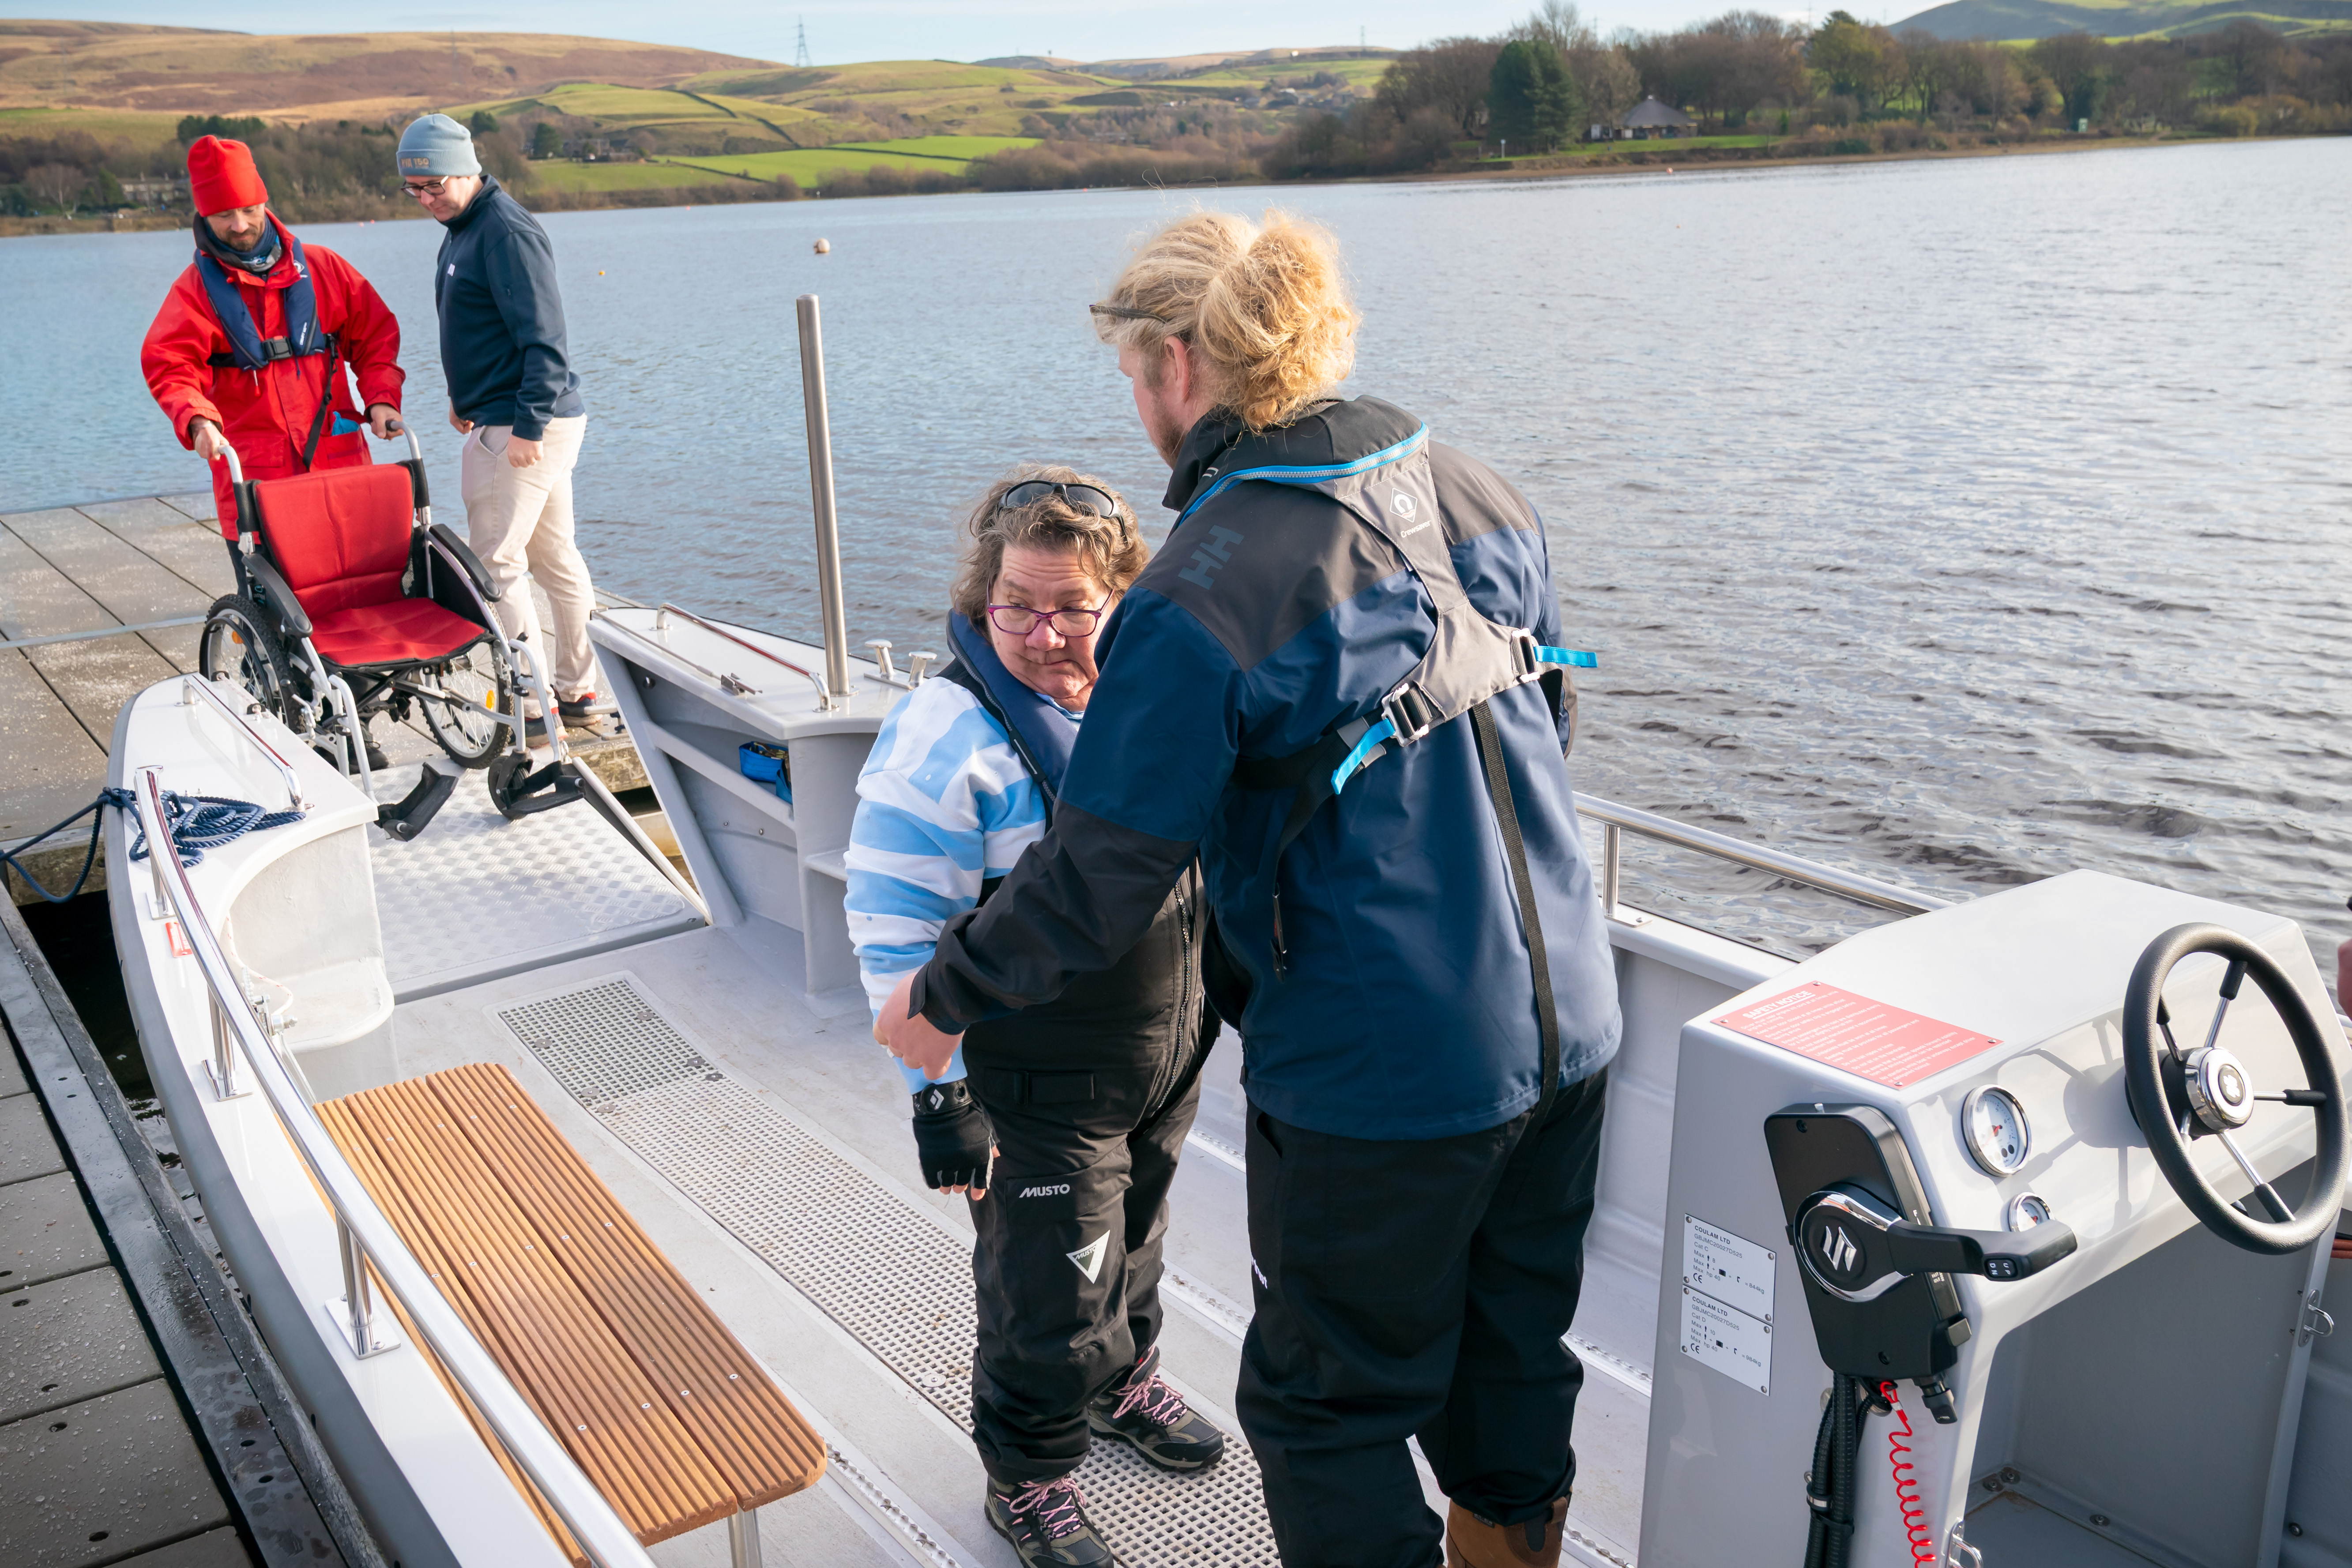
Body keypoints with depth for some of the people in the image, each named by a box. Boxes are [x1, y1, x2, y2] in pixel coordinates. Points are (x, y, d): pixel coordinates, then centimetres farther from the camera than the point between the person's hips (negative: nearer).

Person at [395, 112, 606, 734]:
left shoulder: (507, 233, -16)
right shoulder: (461, 230, 15)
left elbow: (544, 340, -22)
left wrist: (527, 426, -25)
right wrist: (468, 399, 26)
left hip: (523, 426, -10)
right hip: (501, 419, 10)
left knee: (495, 560, -7)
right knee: (554, 556, 12)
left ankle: (534, 705, -1)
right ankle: (581, 690, 19)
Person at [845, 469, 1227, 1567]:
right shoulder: (949, 736, -24)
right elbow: (896, 933, -22)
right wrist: (940, 1094, -21)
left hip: (1167, 1062, 7)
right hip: (1042, 1093, -6)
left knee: (1133, 1242, 27)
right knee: (1050, 1296, 8)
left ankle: (1121, 1380, 55)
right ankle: (1028, 1476, 34)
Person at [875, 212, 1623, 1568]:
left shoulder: (1200, 602, -20)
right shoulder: (1481, 497, 1)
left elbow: (1099, 884, -16)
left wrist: (943, 997, 1)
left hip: (1380, 1080, -7)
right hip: (1567, 1027, 7)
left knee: (1331, 1404, 15)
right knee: (1515, 1357, 25)